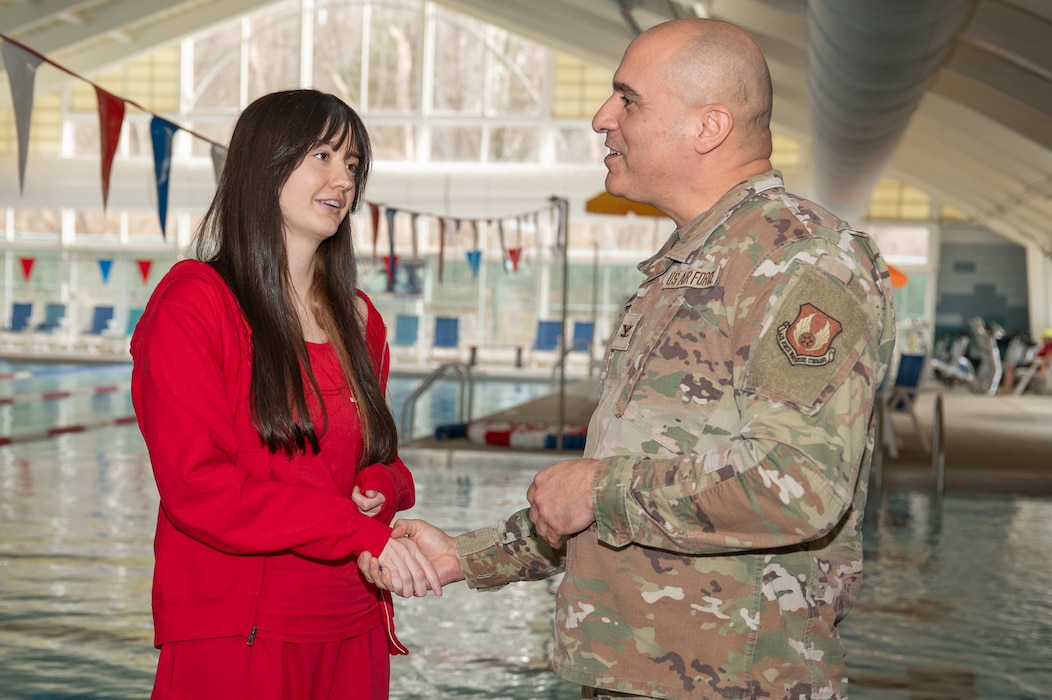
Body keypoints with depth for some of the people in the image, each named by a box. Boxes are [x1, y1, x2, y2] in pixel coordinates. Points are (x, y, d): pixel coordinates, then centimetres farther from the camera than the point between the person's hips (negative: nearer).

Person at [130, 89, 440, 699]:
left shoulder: (358, 318, 13)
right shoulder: (192, 302, -7)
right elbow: (198, 485, -15)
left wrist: (380, 490, -5)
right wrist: (359, 532, -21)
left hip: (351, 633, 6)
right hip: (233, 639, -6)